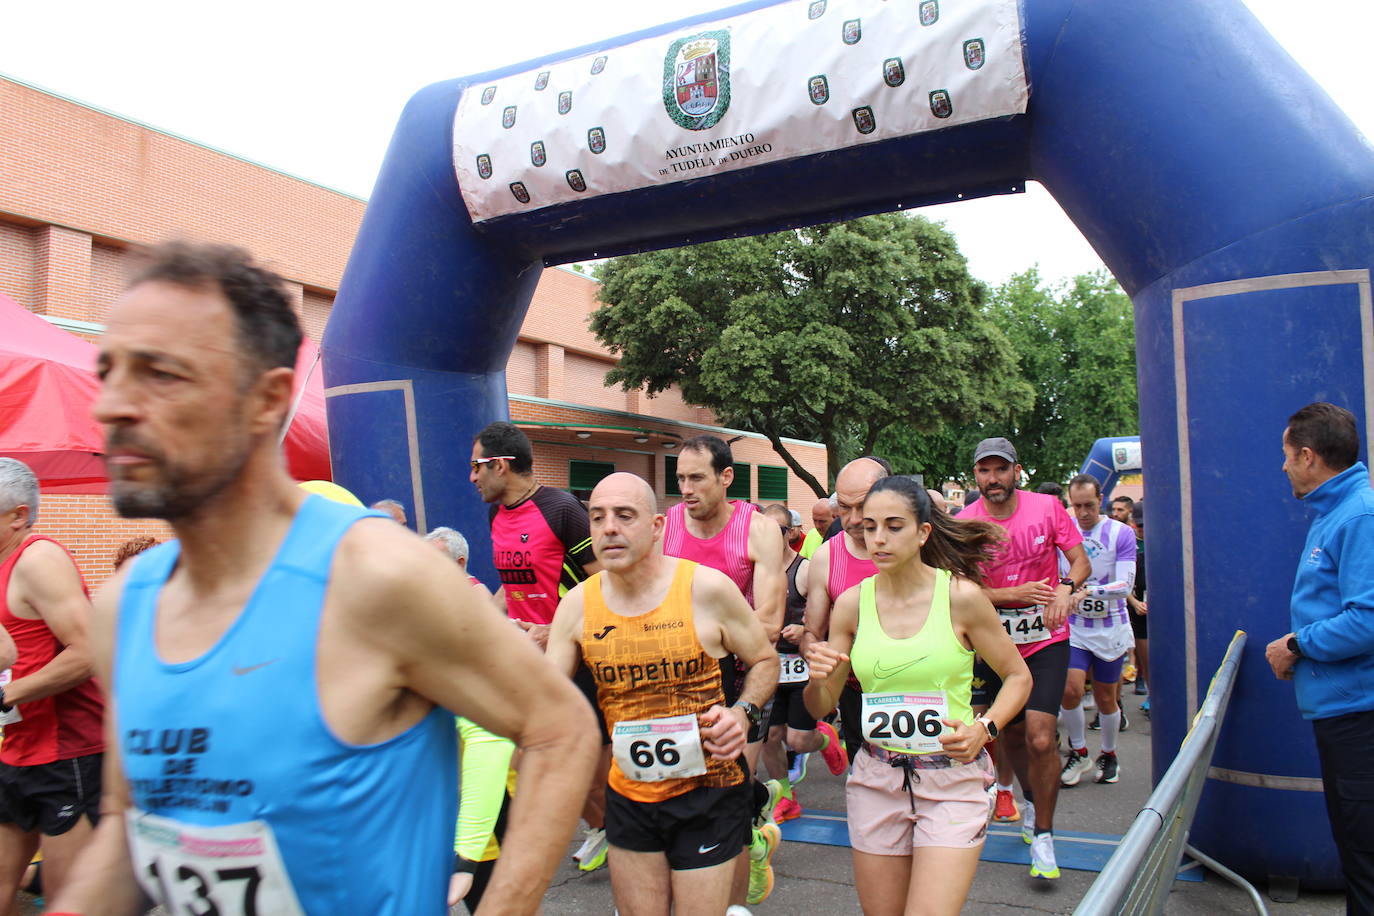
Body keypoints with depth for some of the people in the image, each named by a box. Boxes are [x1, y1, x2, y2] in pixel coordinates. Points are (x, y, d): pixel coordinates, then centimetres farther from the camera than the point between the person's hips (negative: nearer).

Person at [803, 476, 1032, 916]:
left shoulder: (961, 596, -9)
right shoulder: (852, 603, -1)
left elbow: (1018, 676, 3)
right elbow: (821, 707, 5)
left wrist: (984, 728, -14)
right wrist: (818, 678, -18)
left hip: (952, 780, -3)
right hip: (875, 780, 3)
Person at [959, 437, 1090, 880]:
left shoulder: (1047, 507, -6)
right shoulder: (964, 524, -7)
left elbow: (1081, 561, -2)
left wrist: (1065, 588, -24)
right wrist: (1016, 593, -20)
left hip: (1046, 640, -2)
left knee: (1040, 739, -11)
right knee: (1010, 732, 15)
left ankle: (1042, 836, 8)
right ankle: (1031, 797, 46)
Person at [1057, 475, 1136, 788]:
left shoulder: (1121, 533, -8)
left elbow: (1126, 584, -15)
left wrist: (1089, 592, -30)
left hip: (1110, 626, -1)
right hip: (1073, 625, 1)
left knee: (1105, 698, 9)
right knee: (1070, 690, -13)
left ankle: (1109, 755, 33)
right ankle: (1078, 753, 9)